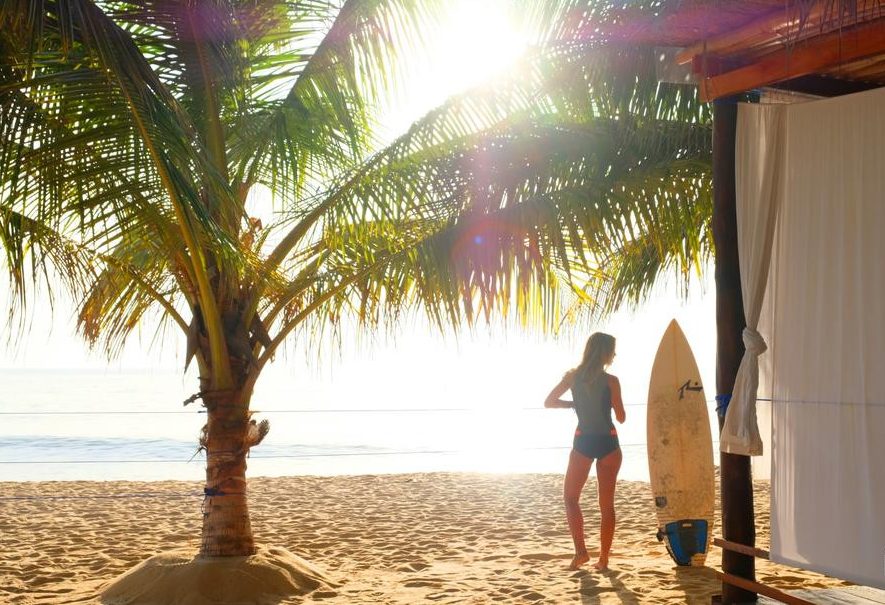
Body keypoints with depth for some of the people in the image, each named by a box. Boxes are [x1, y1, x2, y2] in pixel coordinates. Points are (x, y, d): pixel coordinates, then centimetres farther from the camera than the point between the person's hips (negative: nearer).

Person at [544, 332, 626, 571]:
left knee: (571, 497, 15)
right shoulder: (611, 381, -8)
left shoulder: (573, 376, 0)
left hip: (583, 442, 1)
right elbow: (621, 418, -6)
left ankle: (580, 551, 0)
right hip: (608, 443, -1)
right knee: (606, 504, 8)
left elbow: (548, 402, 2)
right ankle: (603, 559, 8)